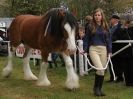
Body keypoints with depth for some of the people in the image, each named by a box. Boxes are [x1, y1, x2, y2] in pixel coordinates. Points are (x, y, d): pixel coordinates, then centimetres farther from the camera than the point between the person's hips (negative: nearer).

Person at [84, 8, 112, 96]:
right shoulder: (91, 27, 4)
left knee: (103, 70, 5)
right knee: (100, 69, -18)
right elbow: (87, 39, 7)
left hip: (103, 49, 3)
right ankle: (96, 87, 2)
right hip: (93, 49, -3)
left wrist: (110, 51, 3)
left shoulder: (105, 27, 9)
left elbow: (109, 40, 10)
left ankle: (100, 89, 20)